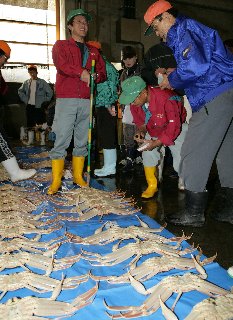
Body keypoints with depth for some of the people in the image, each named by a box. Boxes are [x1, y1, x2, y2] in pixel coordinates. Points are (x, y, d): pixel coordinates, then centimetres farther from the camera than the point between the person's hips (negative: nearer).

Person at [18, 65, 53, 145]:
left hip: (39, 106, -4)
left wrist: (45, 101, -4)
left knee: (40, 123, -5)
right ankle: (30, 140, 17)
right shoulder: (26, 83, 9)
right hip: (29, 106, 4)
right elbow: (20, 91, 21)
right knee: (30, 123, 8)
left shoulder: (42, 82, -2)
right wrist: (25, 99, 10)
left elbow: (50, 92, -1)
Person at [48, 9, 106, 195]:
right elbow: (60, 63, -10)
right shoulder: (61, 45, 10)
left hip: (86, 102, 4)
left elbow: (103, 73, 16)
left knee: (82, 142, 7)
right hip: (66, 100, -4)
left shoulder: (93, 51, 23)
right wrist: (82, 73, -12)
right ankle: (56, 181, -2)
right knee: (61, 141, -8)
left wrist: (93, 76, -5)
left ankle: (78, 176, 17)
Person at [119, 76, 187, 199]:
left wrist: (156, 143, -32)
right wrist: (141, 131, -21)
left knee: (180, 163, -14)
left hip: (176, 128, -5)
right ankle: (152, 186, 3)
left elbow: (174, 126, -30)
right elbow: (140, 122, 1)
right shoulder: (135, 102, -16)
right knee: (147, 152, -14)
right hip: (154, 130, 5)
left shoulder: (166, 98, -37)